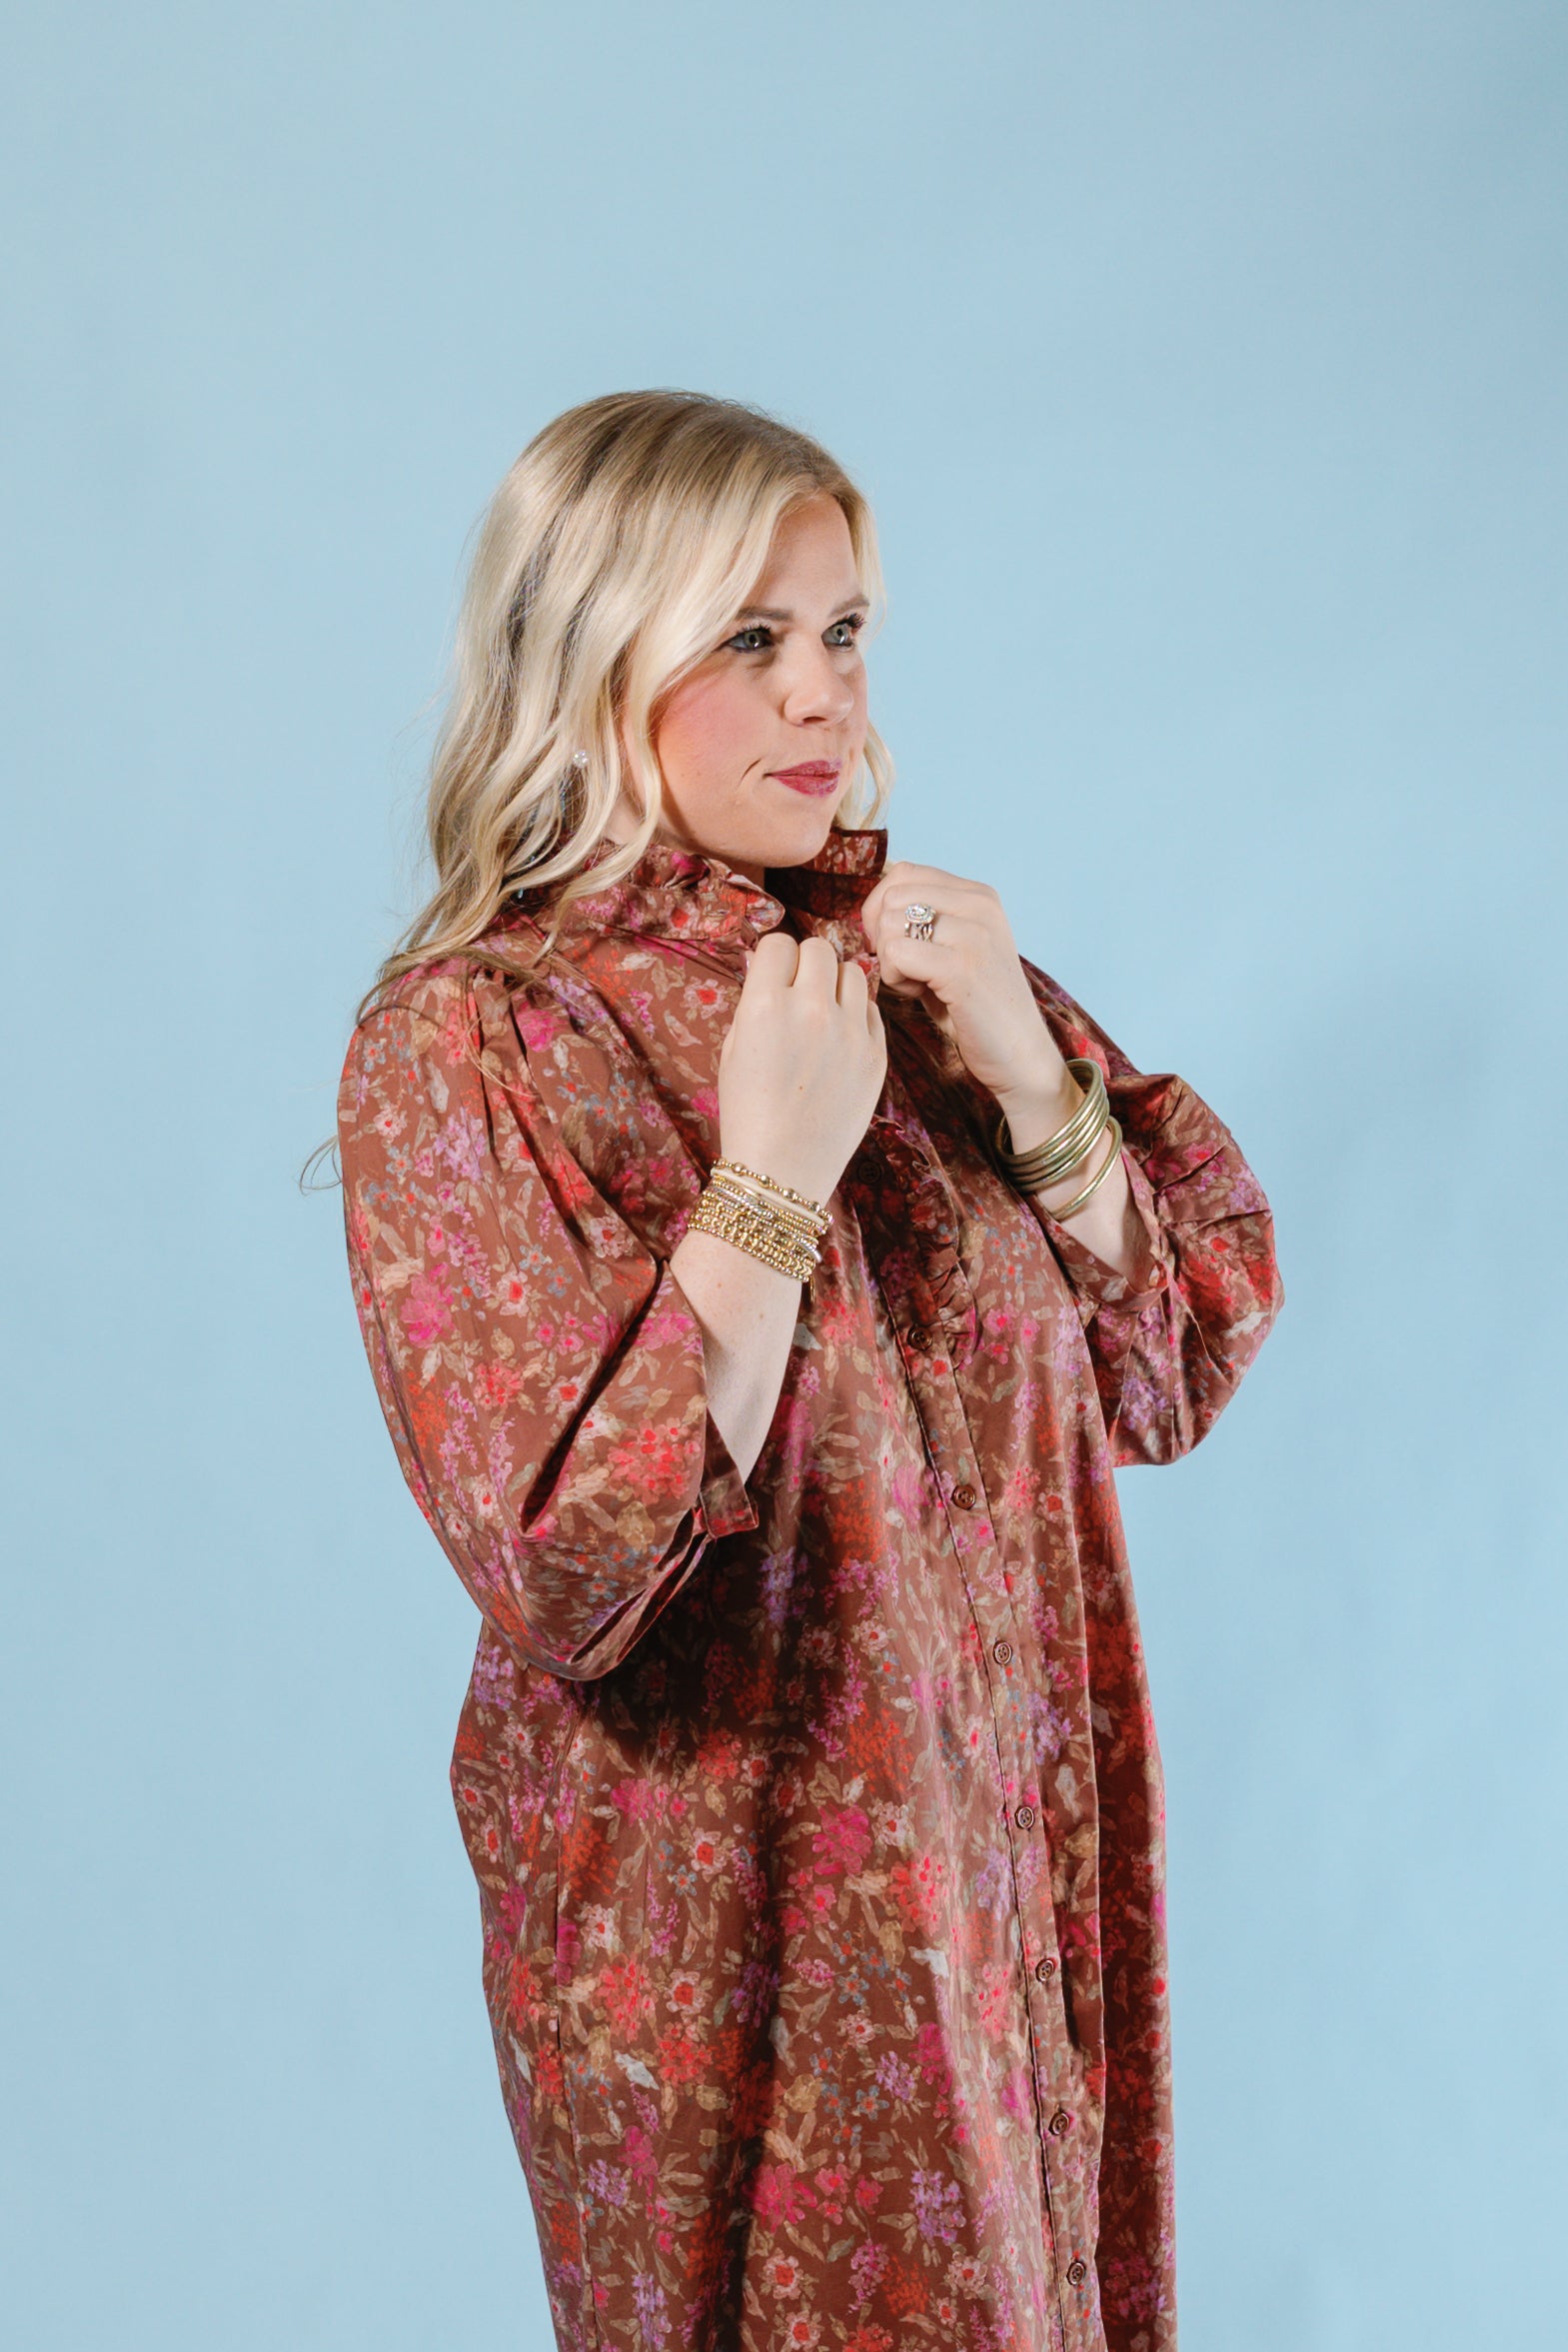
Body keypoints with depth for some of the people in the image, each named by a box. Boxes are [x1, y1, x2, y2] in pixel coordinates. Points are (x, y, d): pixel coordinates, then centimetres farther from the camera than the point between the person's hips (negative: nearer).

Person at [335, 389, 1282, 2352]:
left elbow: (1177, 1357, 0)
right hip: (726, 1920, -5)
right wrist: (775, 1172, -25)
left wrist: (1024, 1066, -14)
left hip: (1007, 1844, 5)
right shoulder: (465, 1044, -15)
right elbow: (566, 1561, -23)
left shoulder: (906, 951, 1)